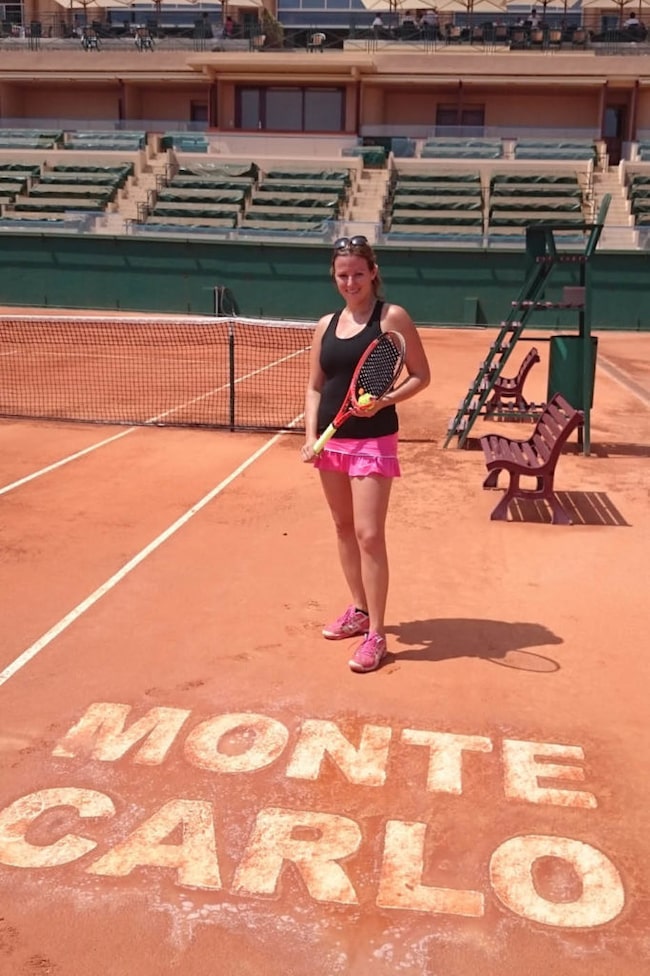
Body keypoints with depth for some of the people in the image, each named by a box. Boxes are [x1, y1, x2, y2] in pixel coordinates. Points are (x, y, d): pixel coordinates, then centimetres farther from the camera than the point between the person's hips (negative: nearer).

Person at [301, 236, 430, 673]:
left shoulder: (393, 317, -6)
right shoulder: (326, 325, 9)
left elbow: (421, 375, -5)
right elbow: (315, 387, 12)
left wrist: (385, 400, -21)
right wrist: (311, 435, -1)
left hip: (374, 441, -6)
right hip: (331, 440, 6)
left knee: (369, 534, -9)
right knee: (343, 527, 14)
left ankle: (376, 635, 1)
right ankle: (359, 611, 30)